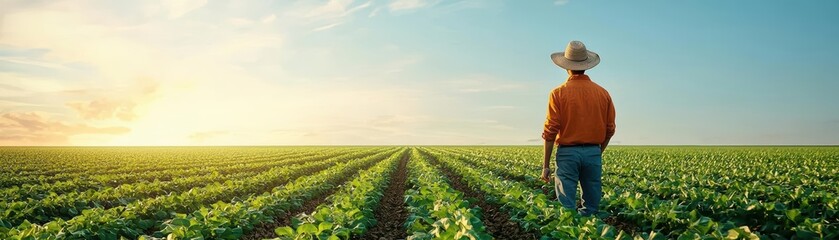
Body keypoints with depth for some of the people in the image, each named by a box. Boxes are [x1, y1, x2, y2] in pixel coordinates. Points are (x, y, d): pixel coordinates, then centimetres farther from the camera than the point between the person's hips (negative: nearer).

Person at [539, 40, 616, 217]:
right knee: (591, 208, 10)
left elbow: (550, 131, -8)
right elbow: (610, 129, 9)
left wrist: (546, 165, -2)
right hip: (593, 152, 3)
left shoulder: (559, 93, -5)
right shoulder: (603, 93, 5)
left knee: (567, 206, 0)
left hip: (567, 152, -3)